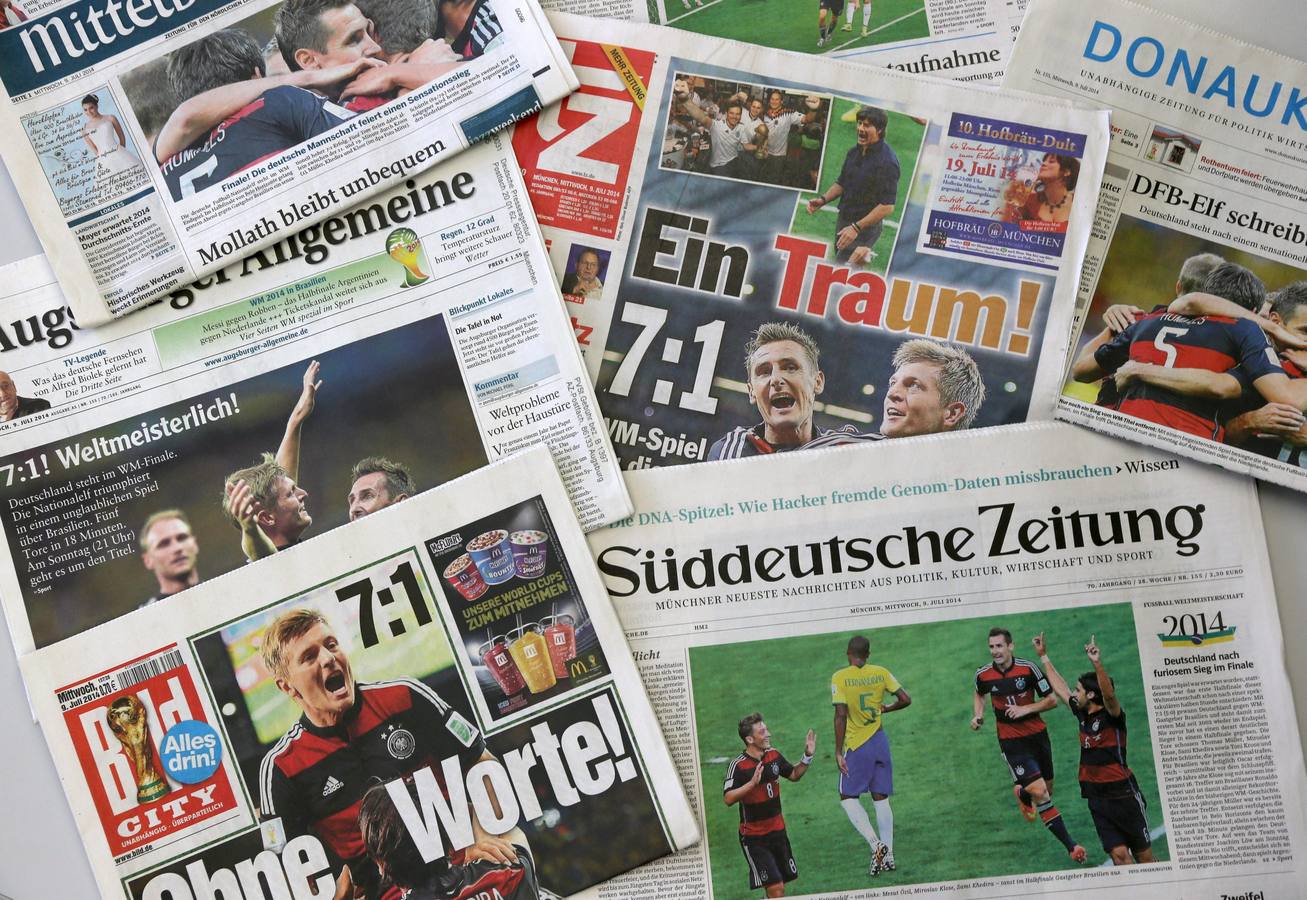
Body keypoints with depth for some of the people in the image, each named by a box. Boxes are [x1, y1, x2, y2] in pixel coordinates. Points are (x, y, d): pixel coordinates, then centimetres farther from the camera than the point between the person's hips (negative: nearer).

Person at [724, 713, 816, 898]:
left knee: (778, 885, 15)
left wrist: (807, 756, 3)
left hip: (777, 830, 6)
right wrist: (753, 782, -37)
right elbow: (728, 799, -29)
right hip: (753, 837, -6)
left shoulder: (774, 755, 0)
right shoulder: (738, 766, -19)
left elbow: (794, 774, 17)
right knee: (776, 888, -13)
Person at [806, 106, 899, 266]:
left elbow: (887, 206, -20)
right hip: (843, 219, 7)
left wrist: (856, 228, -23)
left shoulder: (887, 161, -17)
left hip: (866, 225, -7)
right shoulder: (854, 152, 5)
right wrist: (823, 199, 0)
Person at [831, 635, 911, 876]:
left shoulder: (839, 678, -10)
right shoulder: (881, 673, 2)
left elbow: (841, 715, -15)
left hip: (856, 746, -4)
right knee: (881, 799, 13)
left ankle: (875, 844, -11)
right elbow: (906, 700, 2)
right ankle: (888, 856, 14)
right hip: (880, 741, 5)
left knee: (848, 797, 7)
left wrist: (838, 751, -11)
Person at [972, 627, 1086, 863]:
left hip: (1037, 735, 2)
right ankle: (1070, 845, -6)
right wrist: (977, 716, 3)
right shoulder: (983, 675, -5)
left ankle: (1021, 792, 48)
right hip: (1011, 742, -2)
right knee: (1039, 792, -16)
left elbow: (1052, 700, -5)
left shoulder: (1028, 668, -10)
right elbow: (979, 695, 19)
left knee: (1047, 790, 12)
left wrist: (1025, 709, -18)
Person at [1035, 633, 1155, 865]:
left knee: (1144, 858, 2)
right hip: (1097, 799, 6)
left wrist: (1097, 663, -43)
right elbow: (1059, 687, 21)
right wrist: (1043, 656, 28)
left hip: (1124, 796, -6)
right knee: (1119, 855, -2)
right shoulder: (1083, 715, 9)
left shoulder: (1112, 717, -9)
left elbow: (1109, 694, -32)